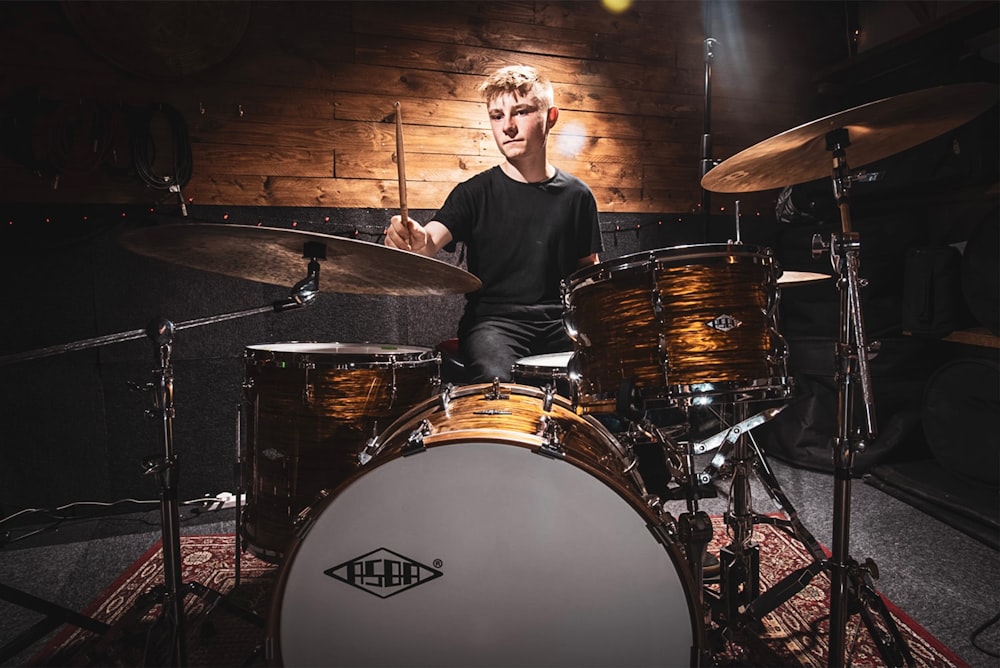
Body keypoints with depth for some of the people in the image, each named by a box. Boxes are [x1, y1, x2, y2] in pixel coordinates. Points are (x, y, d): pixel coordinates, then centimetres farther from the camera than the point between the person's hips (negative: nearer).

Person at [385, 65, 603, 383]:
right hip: (492, 320, -2)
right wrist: (414, 241, -37)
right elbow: (431, 239, -13)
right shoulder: (475, 192, 3)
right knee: (497, 385, -32)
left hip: (560, 322, 2)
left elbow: (589, 272, 15)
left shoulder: (576, 195, 9)